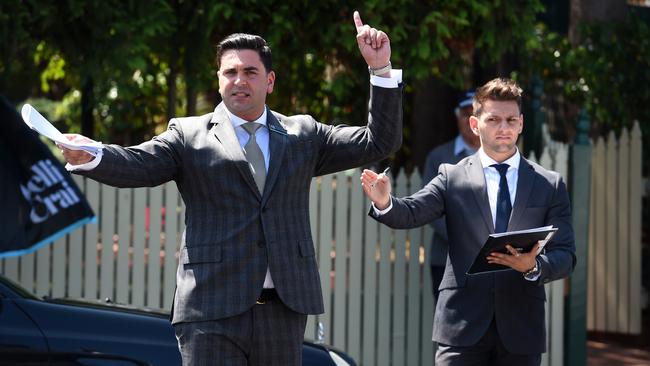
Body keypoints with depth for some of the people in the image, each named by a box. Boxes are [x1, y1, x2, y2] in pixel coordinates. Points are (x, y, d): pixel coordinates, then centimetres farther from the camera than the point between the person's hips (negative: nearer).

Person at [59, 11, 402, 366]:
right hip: (213, 311, -3)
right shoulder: (188, 136, 7)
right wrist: (90, 156, -30)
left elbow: (379, 143, 14)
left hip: (283, 311, 3)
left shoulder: (302, 135, 15)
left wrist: (381, 69, 4)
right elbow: (136, 165, -8)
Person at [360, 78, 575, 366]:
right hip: (463, 326, -2)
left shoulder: (550, 185, 9)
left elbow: (565, 255, 4)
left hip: (521, 330, 2)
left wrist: (534, 266, -18)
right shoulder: (452, 178, 6)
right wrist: (384, 202, -31)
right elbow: (412, 212, -8)